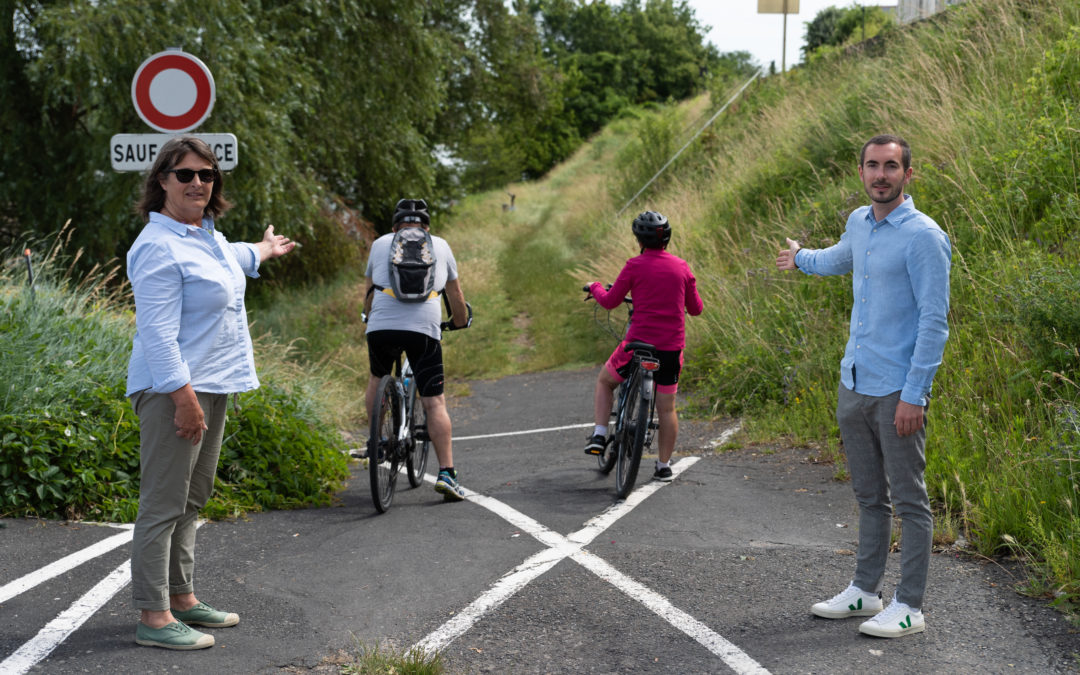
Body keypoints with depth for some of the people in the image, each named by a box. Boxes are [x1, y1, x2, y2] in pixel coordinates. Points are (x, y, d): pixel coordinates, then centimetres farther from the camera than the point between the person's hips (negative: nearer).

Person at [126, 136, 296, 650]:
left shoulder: (204, 232, 13)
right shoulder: (159, 247, -17)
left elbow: (226, 259, 39)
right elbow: (158, 333, -23)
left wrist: (263, 251, 59)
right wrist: (184, 398, -26)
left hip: (210, 385, 10)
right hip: (172, 390, -10)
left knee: (190, 501, 16)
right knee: (163, 505, -7)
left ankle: (182, 598, 26)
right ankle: (153, 617, -4)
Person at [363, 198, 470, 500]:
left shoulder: (380, 243, 20)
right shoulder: (440, 246, 19)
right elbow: (456, 294, 27)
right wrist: (461, 322, 45)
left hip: (381, 327, 1)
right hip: (424, 328, -1)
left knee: (378, 378, 30)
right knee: (434, 402, 1)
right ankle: (446, 473, -6)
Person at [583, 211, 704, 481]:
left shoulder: (635, 266, -8)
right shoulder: (681, 267, 3)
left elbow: (610, 302, -1)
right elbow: (696, 309, 10)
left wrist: (595, 287, 20)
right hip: (672, 347, 3)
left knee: (604, 381, 23)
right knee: (667, 408, 14)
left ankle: (599, 435, 11)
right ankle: (664, 466, 20)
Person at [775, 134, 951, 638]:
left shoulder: (923, 236, -12)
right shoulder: (859, 223, 11)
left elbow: (934, 322, -16)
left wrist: (914, 394, -20)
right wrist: (801, 258, 56)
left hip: (897, 390, -7)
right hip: (854, 384, 7)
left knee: (909, 501, -1)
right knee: (870, 497, 16)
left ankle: (909, 606, 4)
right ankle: (865, 590, 25)